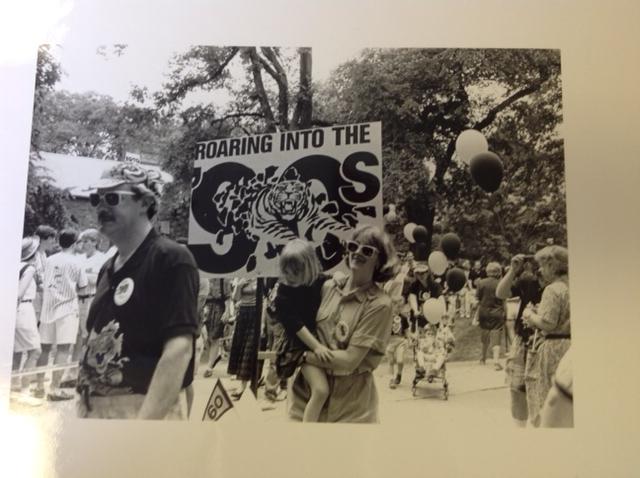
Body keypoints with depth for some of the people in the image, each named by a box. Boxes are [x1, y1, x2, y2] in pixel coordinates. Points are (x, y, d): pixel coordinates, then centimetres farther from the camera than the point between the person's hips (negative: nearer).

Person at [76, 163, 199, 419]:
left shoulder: (171, 258, -12)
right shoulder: (108, 268, 13)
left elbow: (179, 349, -20)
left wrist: (144, 423, -25)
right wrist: (82, 407, 12)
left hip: (143, 409, -7)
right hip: (94, 407, 8)